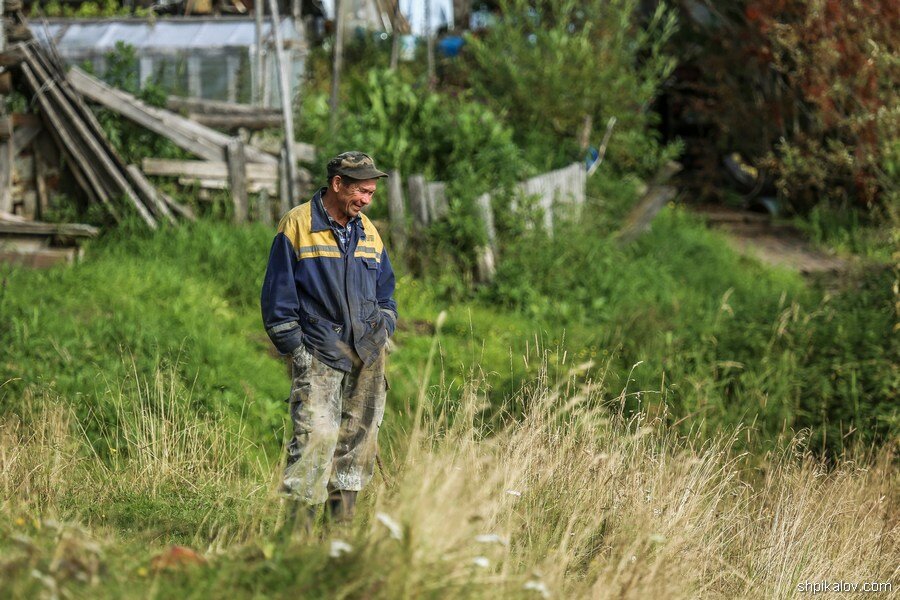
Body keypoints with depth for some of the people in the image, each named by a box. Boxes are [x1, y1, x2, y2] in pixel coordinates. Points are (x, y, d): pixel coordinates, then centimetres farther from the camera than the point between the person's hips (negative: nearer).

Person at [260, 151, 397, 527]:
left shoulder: (369, 234, 15)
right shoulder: (297, 226, -2)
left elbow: (385, 291, 26)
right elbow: (277, 293, -3)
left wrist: (383, 334, 10)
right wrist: (295, 347, -7)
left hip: (367, 355, 6)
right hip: (318, 354, -6)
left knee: (359, 438, 5)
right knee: (316, 434, -16)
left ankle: (343, 522, 12)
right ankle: (299, 523, -14)